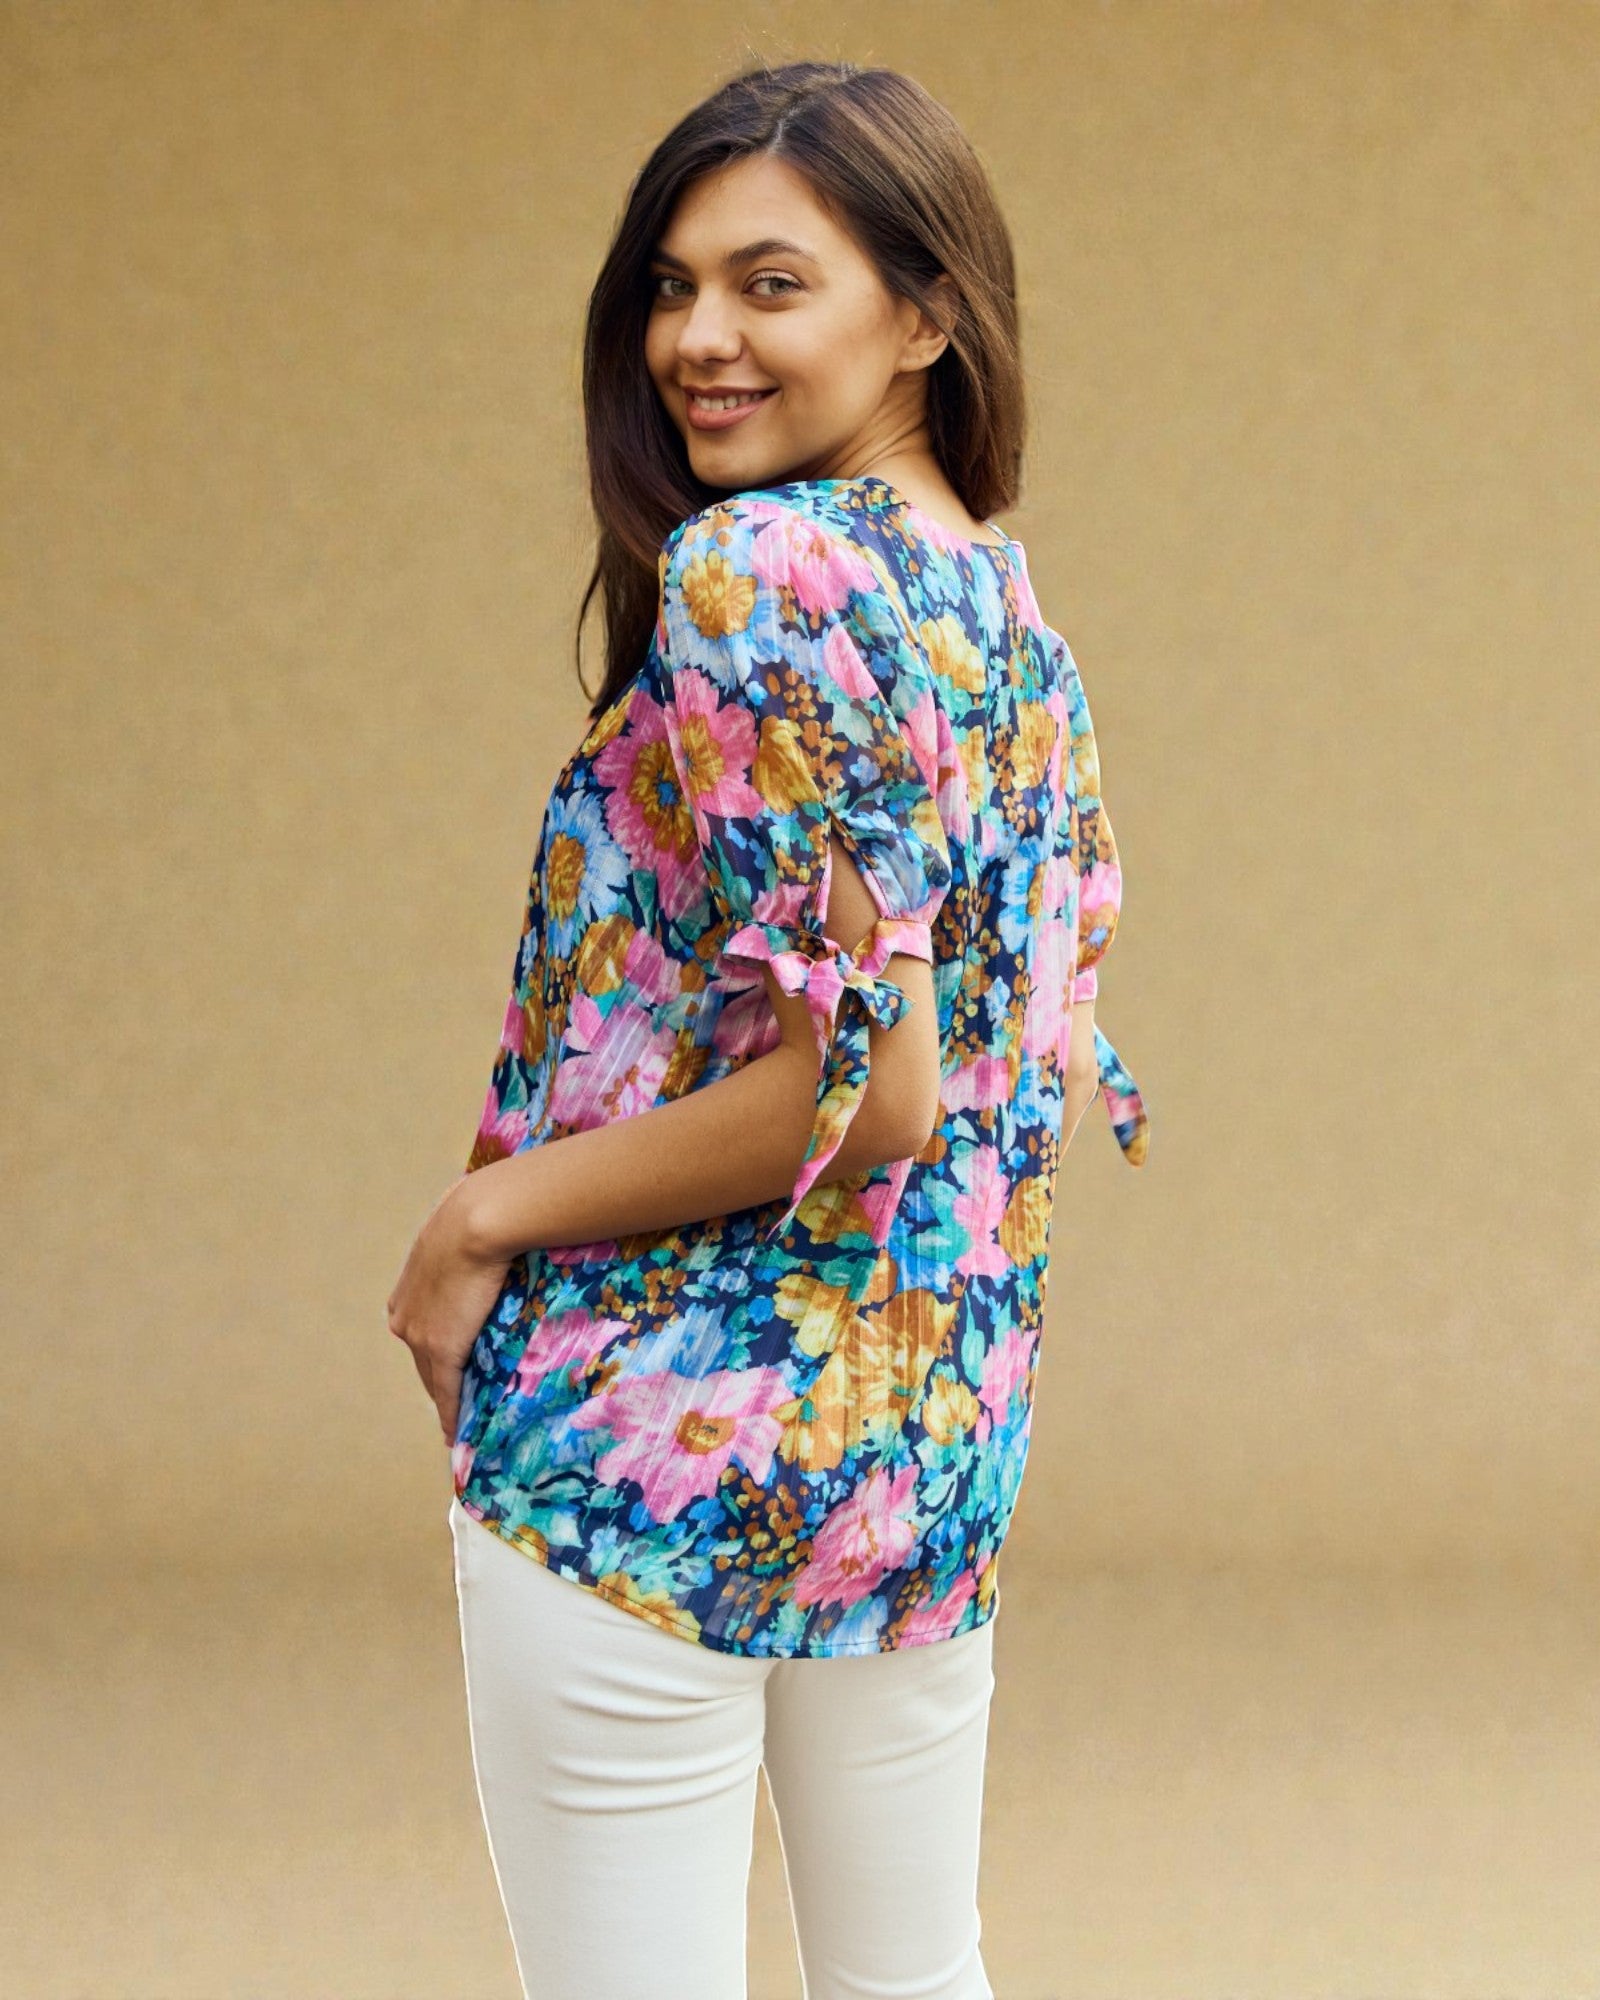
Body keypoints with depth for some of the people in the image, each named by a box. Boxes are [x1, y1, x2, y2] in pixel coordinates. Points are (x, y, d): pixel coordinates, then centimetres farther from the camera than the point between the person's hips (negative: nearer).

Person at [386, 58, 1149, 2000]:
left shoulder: (759, 573, -16)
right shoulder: (1017, 618, 10)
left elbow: (859, 1085, -21)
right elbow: (1052, 1072, 15)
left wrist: (486, 1214, -13)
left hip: (667, 1425, -9)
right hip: (943, 1434, 9)